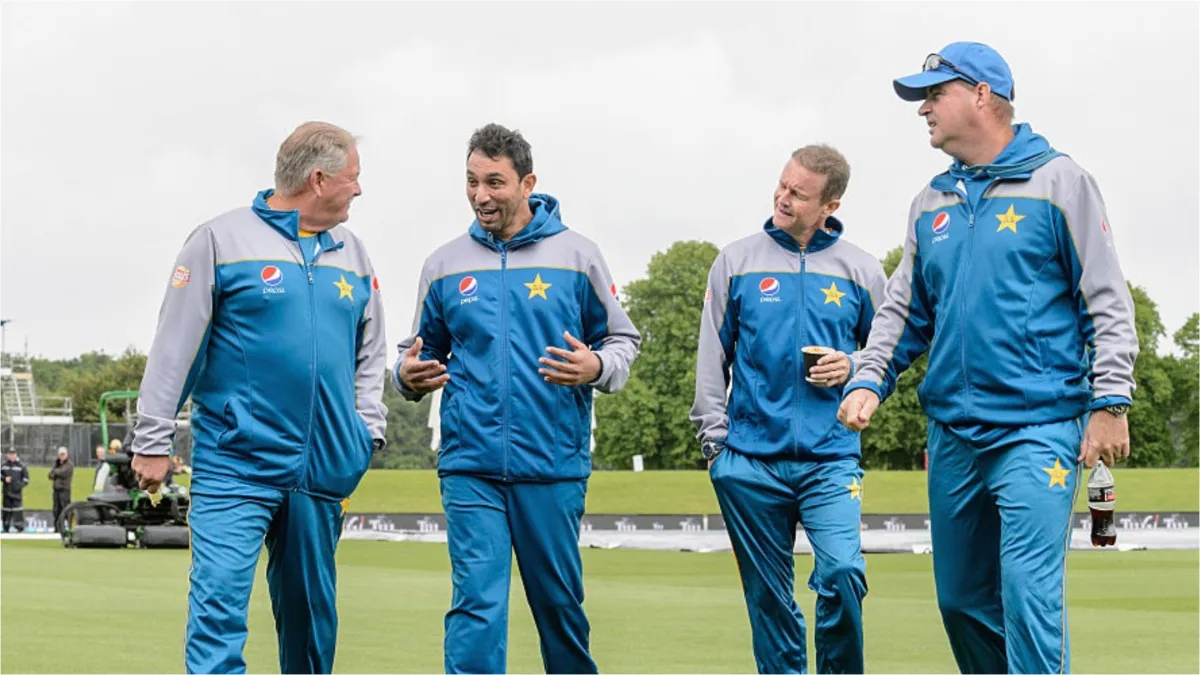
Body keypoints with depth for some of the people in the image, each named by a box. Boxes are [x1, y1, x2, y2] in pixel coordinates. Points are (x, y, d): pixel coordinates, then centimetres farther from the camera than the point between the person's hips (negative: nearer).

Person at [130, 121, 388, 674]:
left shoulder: (351, 254, 13)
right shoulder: (223, 239, -4)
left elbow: (370, 354, 21)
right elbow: (175, 344, -4)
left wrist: (368, 428, 9)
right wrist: (152, 440, -6)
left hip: (322, 468, 5)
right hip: (235, 465, -5)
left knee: (311, 611, 14)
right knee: (219, 600, -15)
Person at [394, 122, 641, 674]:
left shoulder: (577, 256, 2)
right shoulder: (444, 264, 7)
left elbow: (622, 339, 7)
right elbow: (424, 350, 16)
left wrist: (597, 367, -16)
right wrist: (409, 376, -7)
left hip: (554, 467, 0)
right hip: (471, 467, 1)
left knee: (559, 601, 11)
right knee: (477, 601, -9)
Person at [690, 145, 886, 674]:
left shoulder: (861, 271, 5)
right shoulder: (737, 262, 5)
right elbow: (712, 358, 8)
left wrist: (855, 369, -6)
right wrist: (715, 441, 2)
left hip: (831, 458, -1)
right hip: (750, 461, 1)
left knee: (842, 572, -18)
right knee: (768, 594, 6)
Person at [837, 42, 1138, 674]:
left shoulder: (1057, 180, -1)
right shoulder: (931, 202, 15)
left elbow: (1107, 300, -4)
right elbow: (904, 310, 18)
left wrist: (1110, 401, -12)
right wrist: (868, 380, 1)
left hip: (1038, 427, -6)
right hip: (953, 432, 6)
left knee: (1029, 595, -15)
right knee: (961, 600, 11)